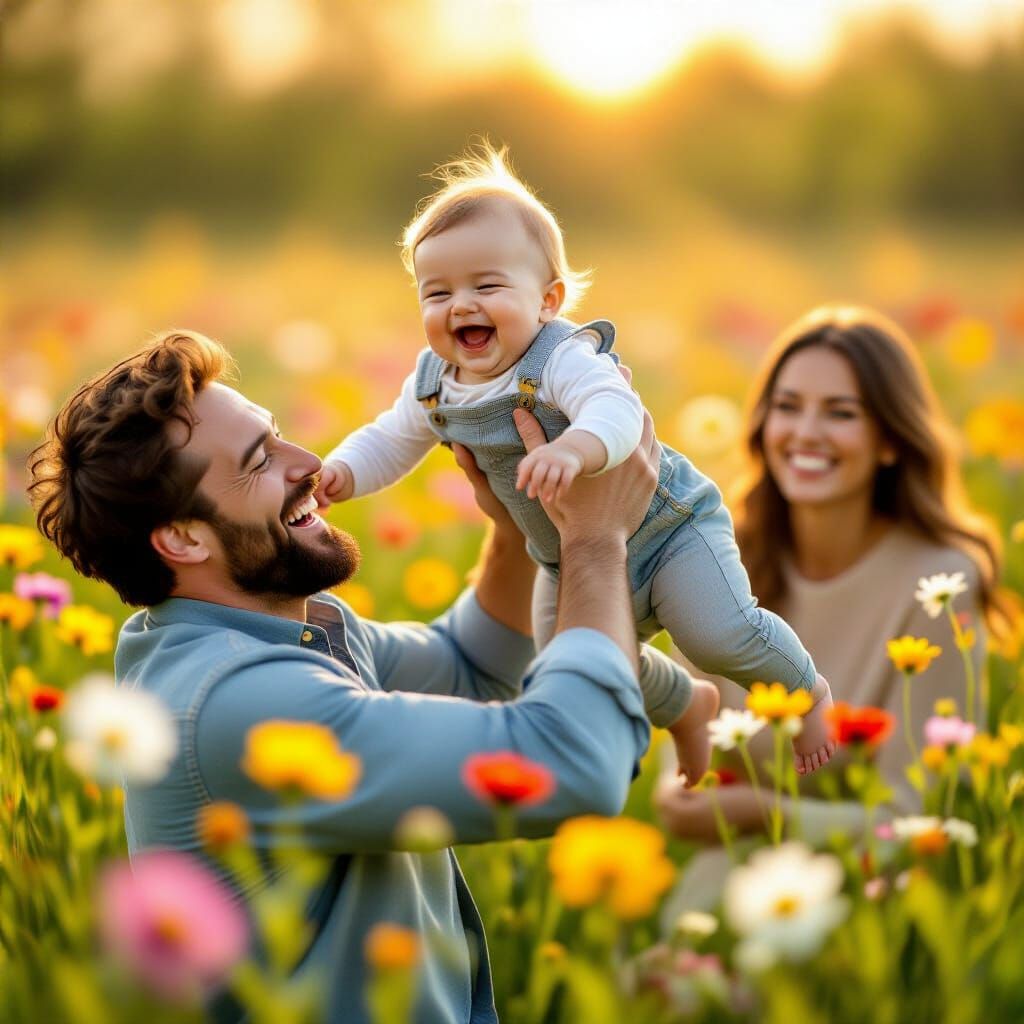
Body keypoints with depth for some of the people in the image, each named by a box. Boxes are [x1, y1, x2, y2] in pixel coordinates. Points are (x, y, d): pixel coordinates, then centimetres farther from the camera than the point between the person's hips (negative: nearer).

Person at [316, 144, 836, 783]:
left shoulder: (564, 360, -31)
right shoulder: (433, 386, -8)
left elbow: (617, 408, -50)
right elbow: (389, 443, 8)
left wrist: (575, 449, -72)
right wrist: (340, 473, -12)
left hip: (663, 526, -7)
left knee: (719, 635, -21)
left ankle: (807, 692, 13)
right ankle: (687, 708, 35)